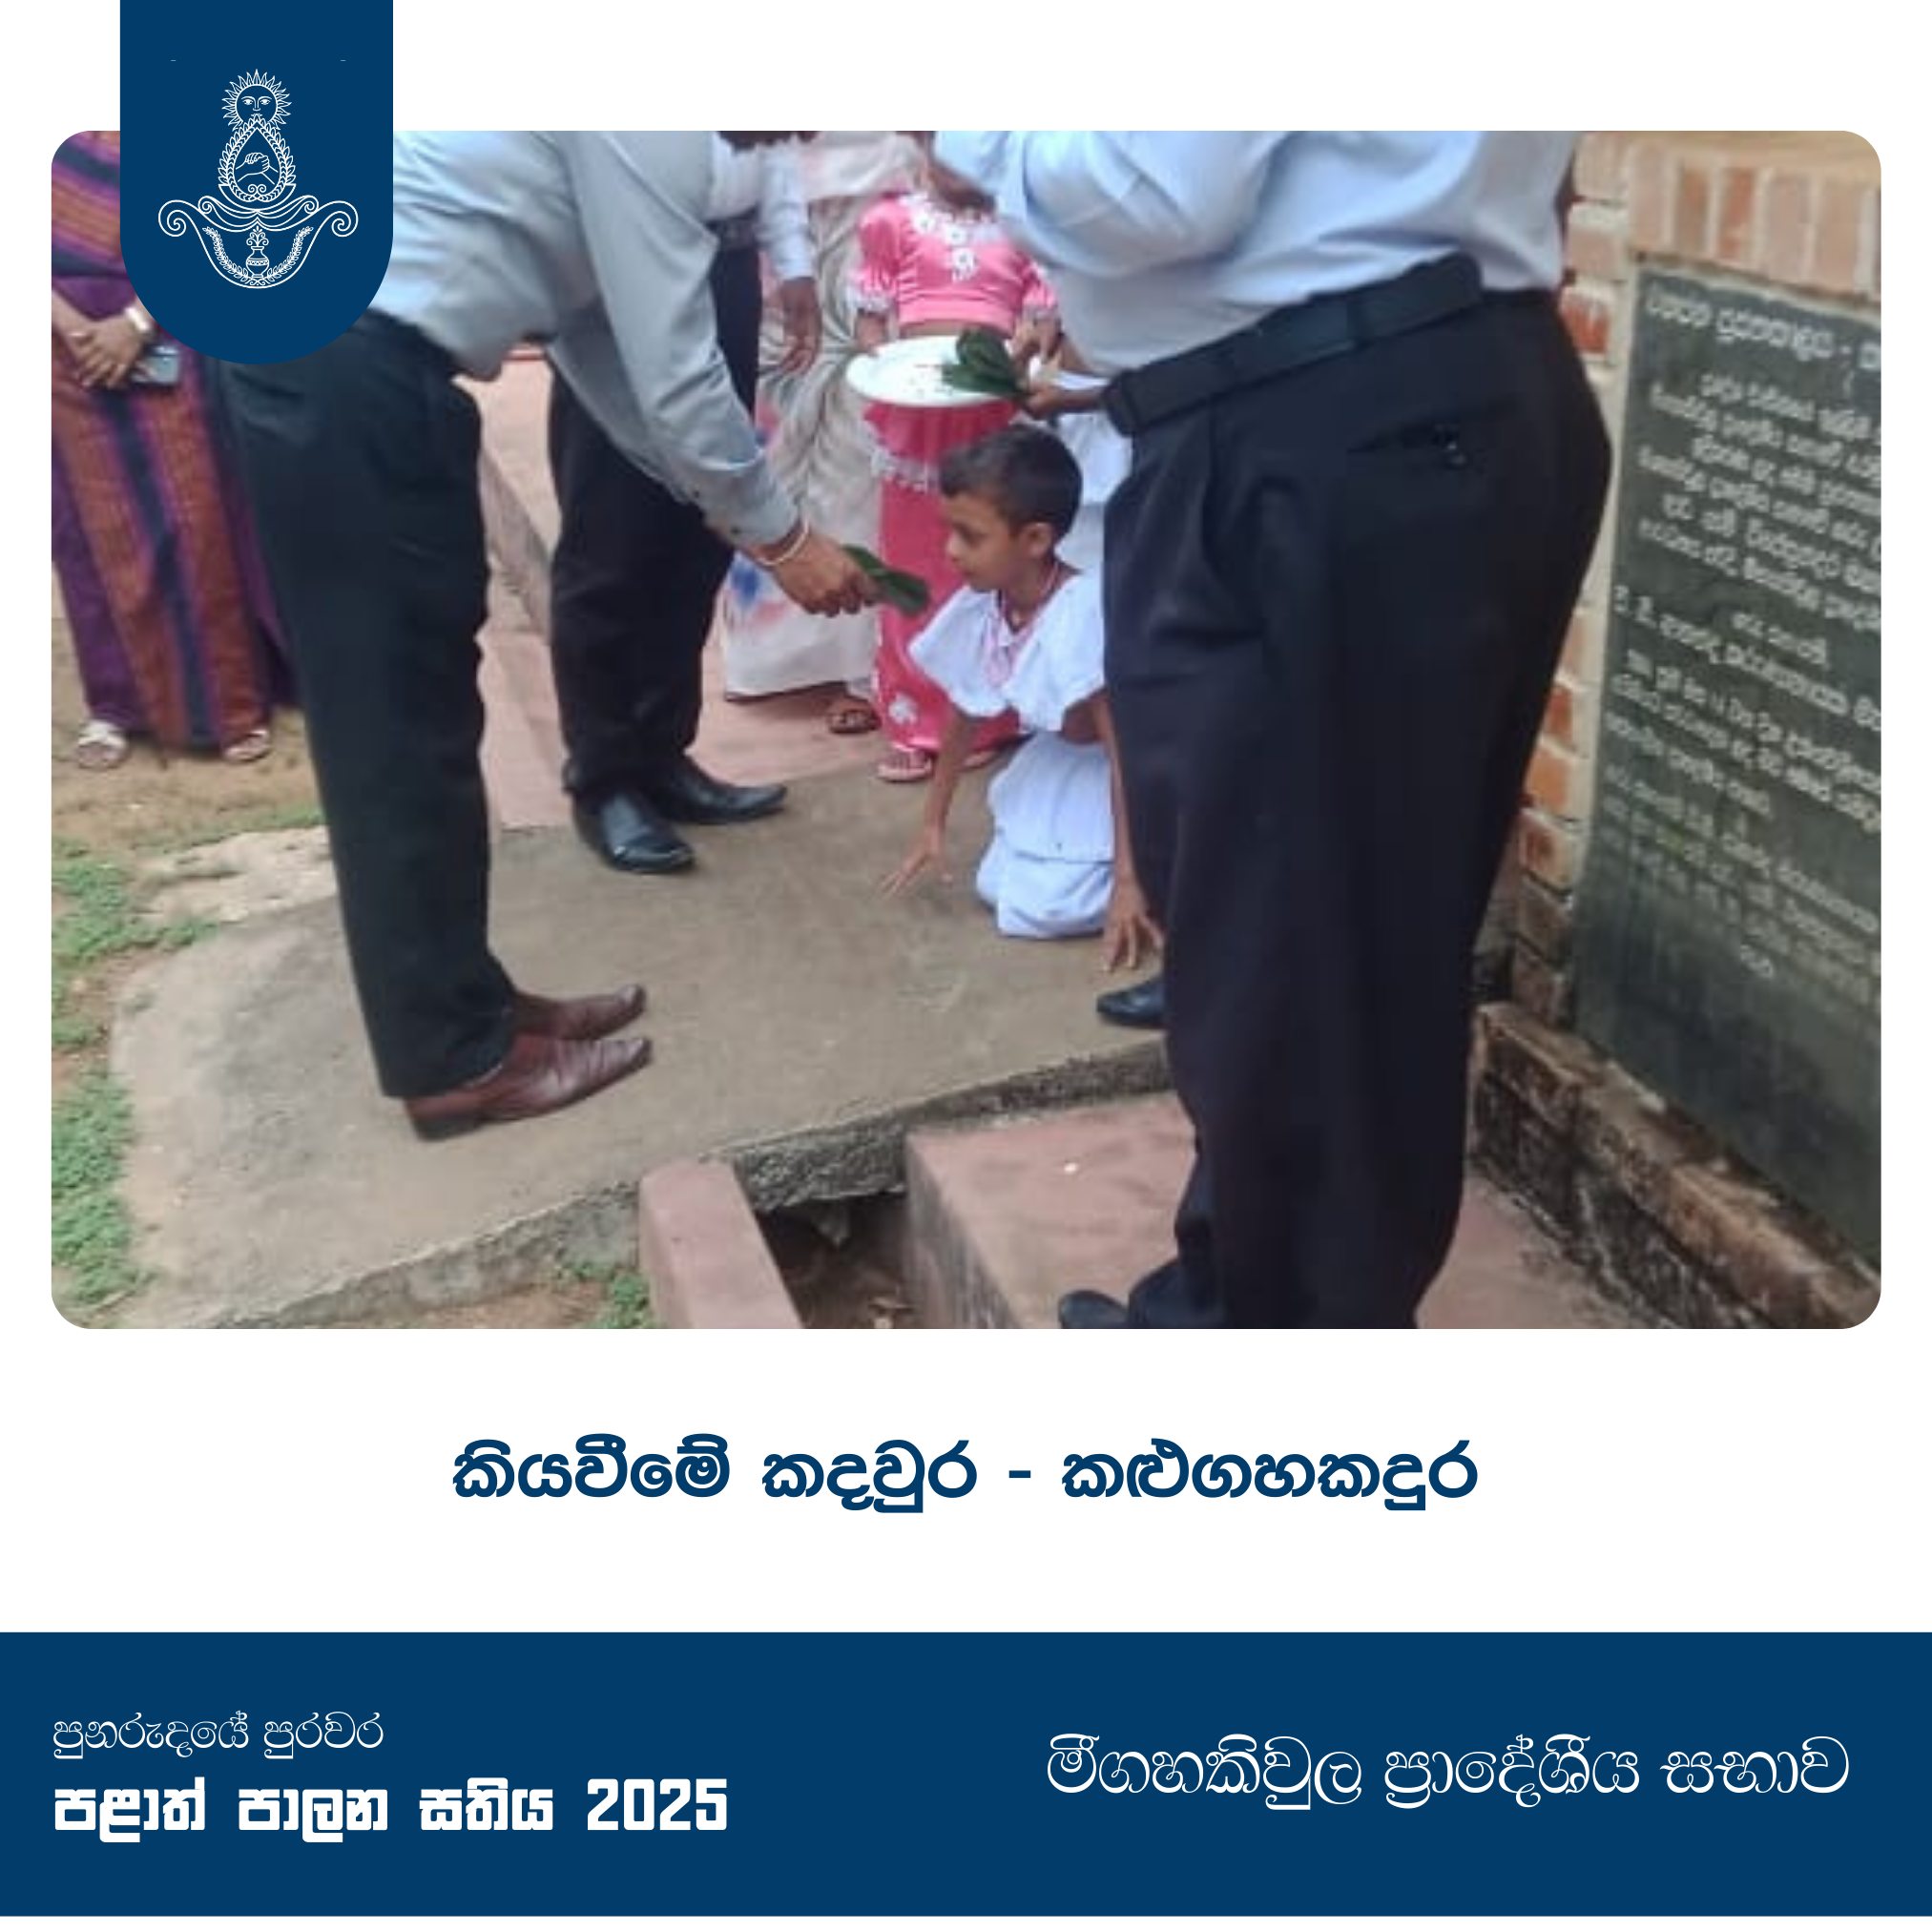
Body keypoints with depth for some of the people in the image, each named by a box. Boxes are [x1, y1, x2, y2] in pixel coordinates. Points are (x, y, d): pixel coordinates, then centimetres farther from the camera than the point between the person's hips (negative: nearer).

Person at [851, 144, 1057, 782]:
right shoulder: (893, 221, 8)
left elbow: (1042, 324, 8)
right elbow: (869, 321, 8)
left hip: (997, 411, 1)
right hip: (914, 408, 0)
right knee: (913, 566, 4)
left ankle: (984, 717, 13)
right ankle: (911, 723, 10)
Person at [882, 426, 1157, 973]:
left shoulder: (1082, 614, -32)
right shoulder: (979, 605, -11)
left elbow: (1122, 749, -30)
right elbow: (963, 716, 5)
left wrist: (1127, 880, -31)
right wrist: (933, 823, 12)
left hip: (1114, 779, -8)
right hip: (1057, 767, 8)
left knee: (1039, 908, -18)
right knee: (996, 886, 1)